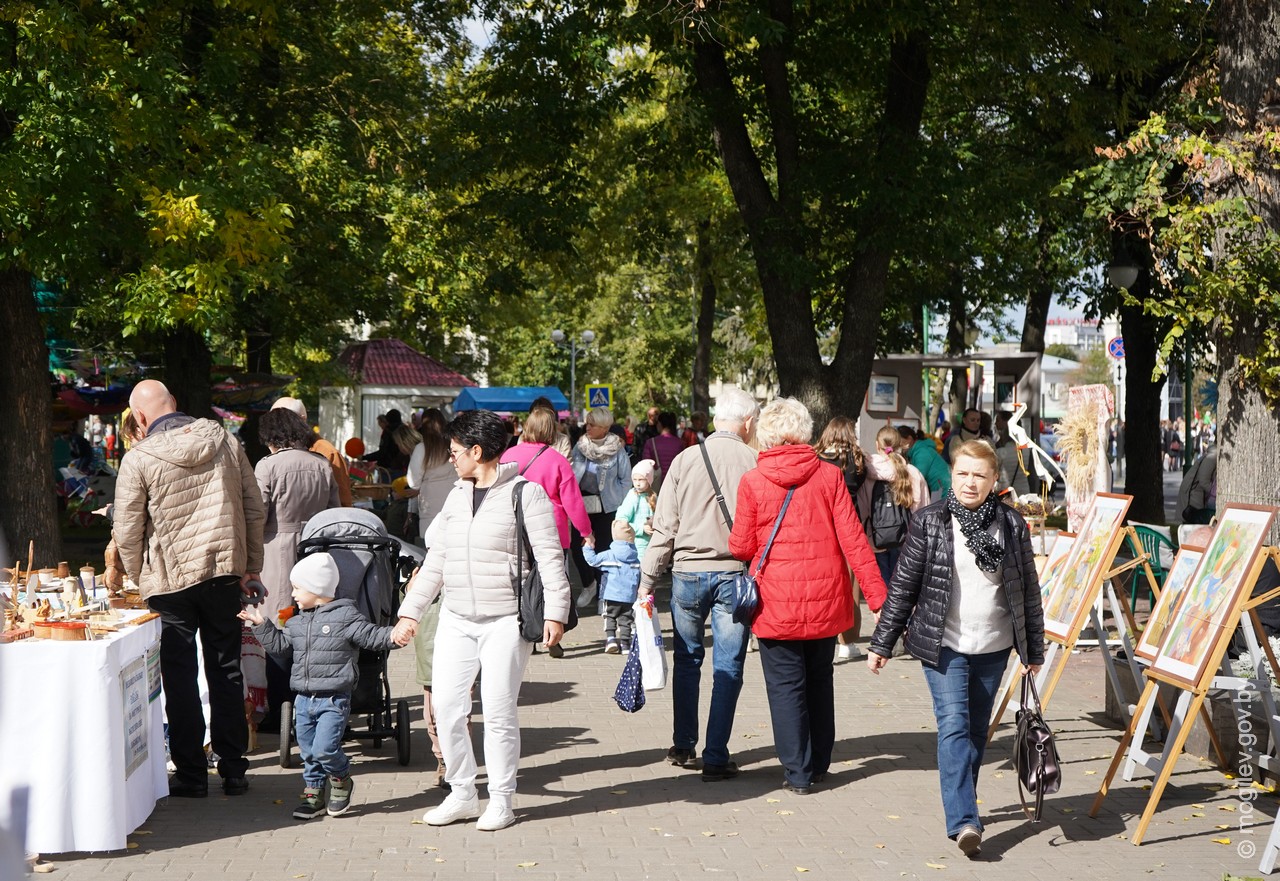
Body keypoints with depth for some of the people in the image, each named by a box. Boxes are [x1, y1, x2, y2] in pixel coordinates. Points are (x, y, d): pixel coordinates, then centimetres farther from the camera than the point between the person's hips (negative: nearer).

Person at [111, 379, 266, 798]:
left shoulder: (139, 459, -10)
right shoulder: (226, 442, 1)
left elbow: (128, 533, -8)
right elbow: (255, 510, 4)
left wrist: (138, 579, 9)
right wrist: (251, 566, 13)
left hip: (170, 579, -3)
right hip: (225, 572, 3)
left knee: (180, 679, 6)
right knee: (226, 672, 11)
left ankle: (191, 774, 11)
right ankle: (234, 771, 16)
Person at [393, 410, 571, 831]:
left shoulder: (524, 493, -5)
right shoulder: (457, 496, 15)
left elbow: (549, 557, -8)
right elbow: (436, 560, 19)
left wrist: (555, 612, -14)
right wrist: (410, 611, 15)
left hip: (506, 621, -6)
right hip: (456, 621, 6)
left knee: (499, 711, -3)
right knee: (446, 706, 1)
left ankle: (501, 801, 10)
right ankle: (461, 794, 15)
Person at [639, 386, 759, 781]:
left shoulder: (686, 459, -1)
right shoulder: (754, 463, -6)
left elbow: (664, 527, 0)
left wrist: (648, 578, 4)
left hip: (688, 571, 2)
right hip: (735, 573, -2)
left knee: (686, 660, 17)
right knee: (727, 667, 5)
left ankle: (684, 747, 24)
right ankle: (715, 756, 3)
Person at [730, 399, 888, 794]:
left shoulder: (753, 482, -8)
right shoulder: (829, 475, -3)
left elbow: (741, 548, -4)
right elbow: (853, 540, -6)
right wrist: (877, 597, -4)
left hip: (777, 602, -3)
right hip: (825, 599, 3)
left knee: (786, 685, 6)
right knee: (819, 680, 18)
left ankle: (797, 773, 6)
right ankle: (819, 764, 28)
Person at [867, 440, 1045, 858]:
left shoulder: (1012, 525, 2)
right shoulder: (930, 522, -3)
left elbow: (1028, 590, 8)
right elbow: (903, 584, 0)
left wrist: (1034, 650, 9)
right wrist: (881, 643, 0)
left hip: (993, 649, 3)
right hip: (943, 646, -3)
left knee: (976, 731, 11)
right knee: (953, 726, -13)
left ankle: (961, 804, 28)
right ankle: (963, 821, -19)